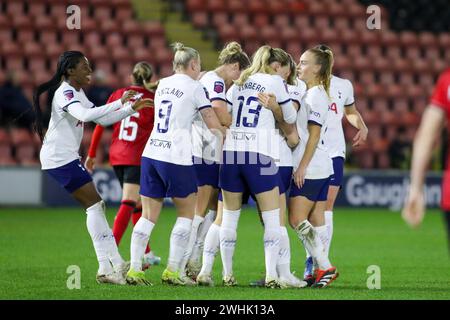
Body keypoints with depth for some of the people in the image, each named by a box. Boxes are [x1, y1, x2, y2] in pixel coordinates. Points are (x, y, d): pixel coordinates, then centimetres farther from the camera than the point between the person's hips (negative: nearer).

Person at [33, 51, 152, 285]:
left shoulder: (77, 93, 17)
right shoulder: (65, 93, -15)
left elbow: (102, 119, 20)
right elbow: (84, 115, -34)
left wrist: (131, 109, 10)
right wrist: (119, 103, -32)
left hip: (64, 158, 10)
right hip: (60, 157, -10)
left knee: (96, 207, 8)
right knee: (94, 205, -10)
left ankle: (116, 264, 7)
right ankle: (106, 269, -11)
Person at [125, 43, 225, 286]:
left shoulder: (163, 84, 15)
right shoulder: (194, 87, -3)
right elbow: (214, 126, -3)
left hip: (151, 154, 6)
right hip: (175, 157, -6)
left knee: (148, 216, 8)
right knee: (187, 213, 9)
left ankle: (134, 270, 1)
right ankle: (172, 271, 4)